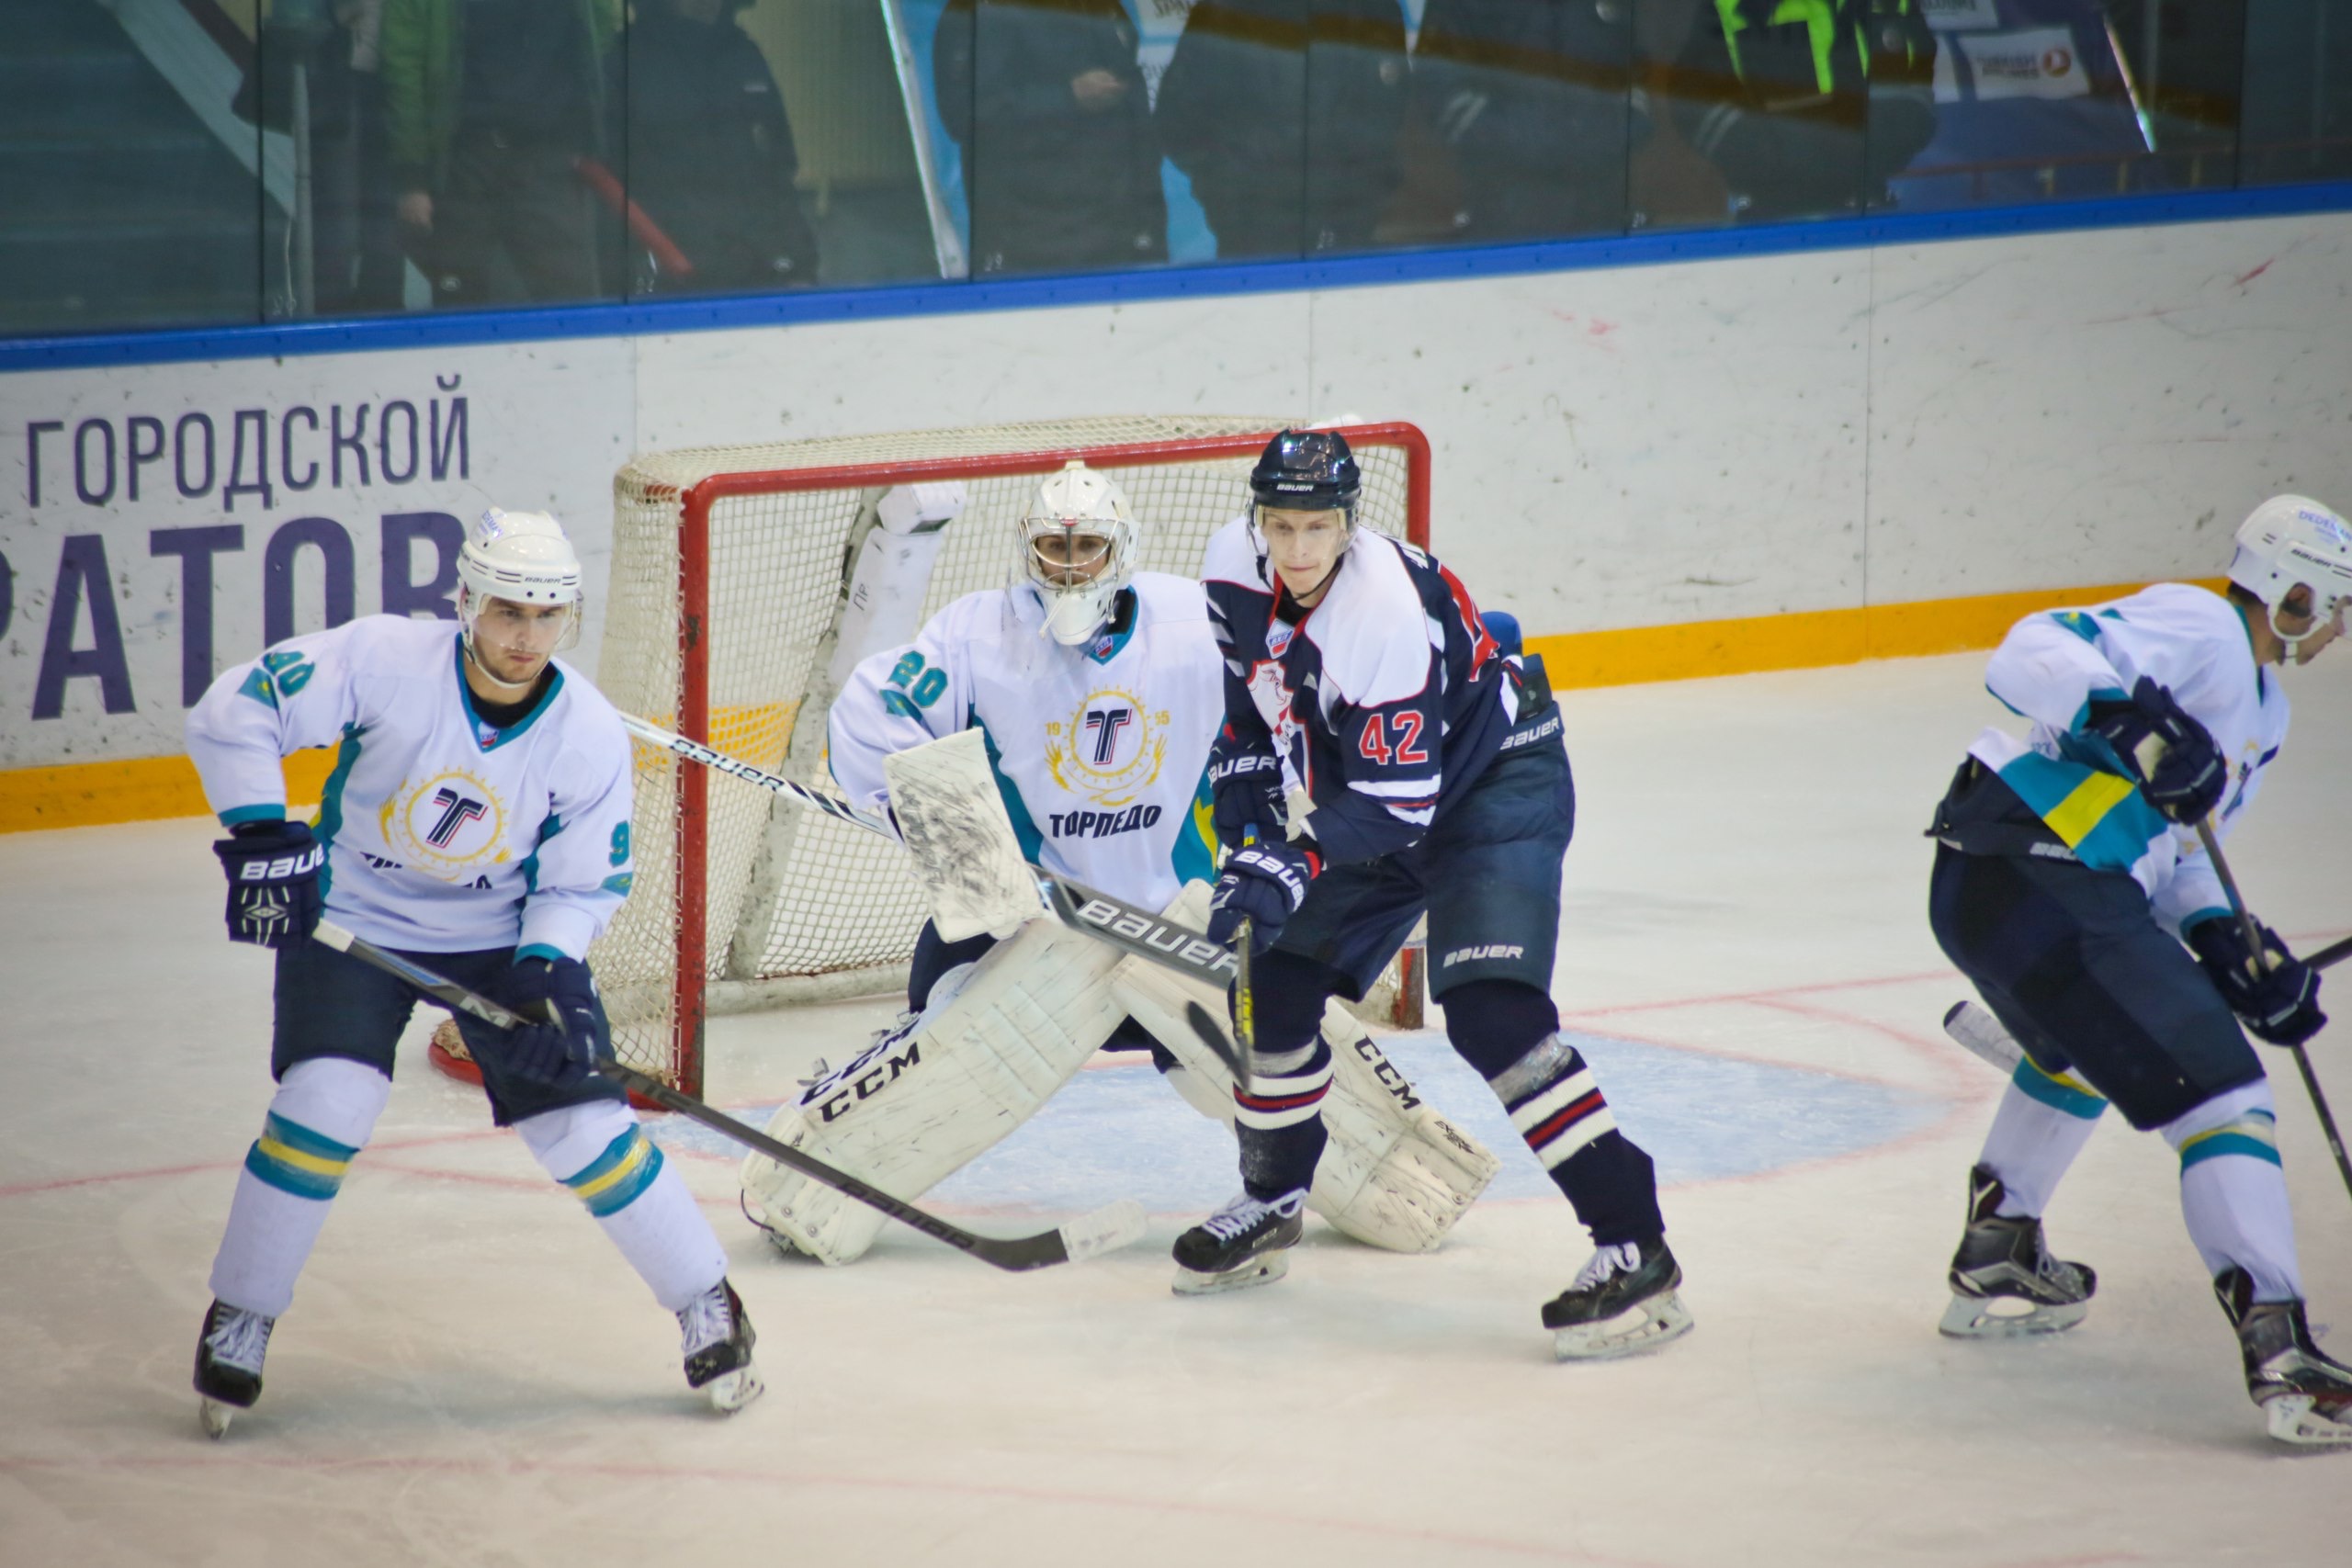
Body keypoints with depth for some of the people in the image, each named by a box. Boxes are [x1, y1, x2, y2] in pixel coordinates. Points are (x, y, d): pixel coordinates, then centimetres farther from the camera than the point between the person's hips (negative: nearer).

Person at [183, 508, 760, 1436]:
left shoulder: (590, 736, -16)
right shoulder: (382, 662, -24)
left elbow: (582, 883, -5)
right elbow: (234, 713, -19)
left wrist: (547, 970, -22)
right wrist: (260, 837, -27)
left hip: (503, 934, 1)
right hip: (352, 919, -1)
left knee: (582, 1123, -6)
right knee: (328, 1101, -20)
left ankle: (708, 1307, 13)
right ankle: (239, 1319, -3)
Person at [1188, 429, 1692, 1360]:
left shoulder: (1389, 611, -33)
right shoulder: (1237, 566, -10)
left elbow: (1397, 797, -33)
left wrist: (1298, 865, -41)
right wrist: (1241, 758, 7)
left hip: (1496, 785, -8)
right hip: (1373, 797, 8)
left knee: (1491, 1013, -24)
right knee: (1277, 982, 8)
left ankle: (1635, 1253, -27)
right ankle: (1270, 1208, 31)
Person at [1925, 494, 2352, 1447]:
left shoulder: (2262, 710, 24)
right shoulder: (2199, 630, -7)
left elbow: (2172, 847, 26)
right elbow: (2034, 655, -19)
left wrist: (2226, 943, 11)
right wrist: (2138, 722, -33)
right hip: (2035, 877, -11)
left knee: (2092, 1041, 38)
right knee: (2215, 1092, -14)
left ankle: (1995, 1261, 49)